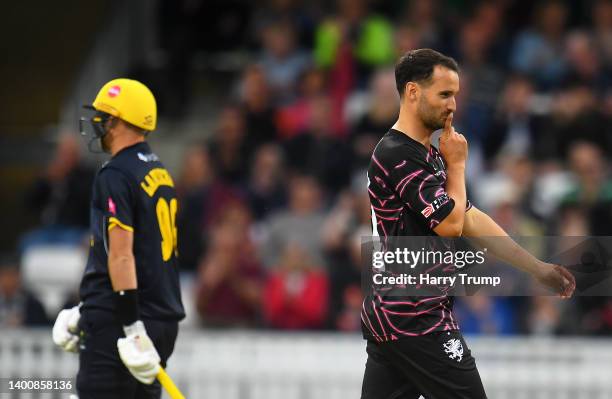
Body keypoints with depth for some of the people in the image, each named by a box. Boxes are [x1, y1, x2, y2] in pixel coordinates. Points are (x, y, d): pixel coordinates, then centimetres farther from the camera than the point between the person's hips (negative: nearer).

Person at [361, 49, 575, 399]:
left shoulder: (428, 156, 16)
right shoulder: (399, 156, -16)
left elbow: (471, 219, 16)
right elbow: (450, 224, -19)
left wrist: (539, 268, 12)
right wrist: (457, 164, -3)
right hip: (416, 321, -9)